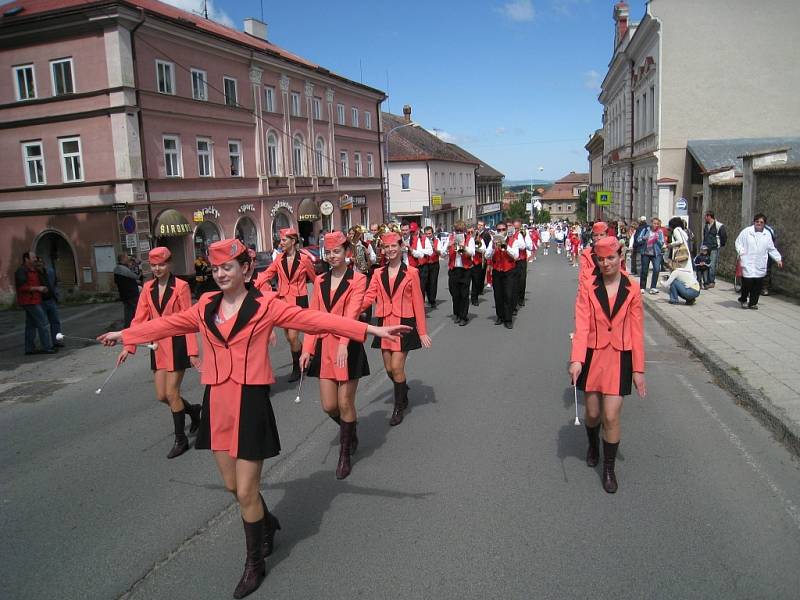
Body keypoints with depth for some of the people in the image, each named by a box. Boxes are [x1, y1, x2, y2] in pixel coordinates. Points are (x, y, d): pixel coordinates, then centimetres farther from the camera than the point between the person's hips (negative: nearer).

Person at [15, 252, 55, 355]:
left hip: (33, 301, 10)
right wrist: (37, 288, -18)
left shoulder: (33, 270, 15)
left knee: (31, 325, 9)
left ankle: (29, 349, 11)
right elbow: (22, 287, -21)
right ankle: (47, 347, -8)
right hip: (30, 301, -10)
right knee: (42, 323, -9)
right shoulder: (21, 271, -13)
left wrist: (43, 288, 6)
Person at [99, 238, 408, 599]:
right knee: (232, 484, 17)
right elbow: (167, 324, 20)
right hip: (217, 402, 5)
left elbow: (315, 319, -15)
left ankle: (255, 564, 26)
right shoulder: (206, 307, 6)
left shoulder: (265, 305, -8)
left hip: (250, 403, -5)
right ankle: (267, 524, 48)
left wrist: (372, 329, -21)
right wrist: (124, 335, 30)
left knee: (246, 491, 2)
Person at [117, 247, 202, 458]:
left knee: (171, 394, -4)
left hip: (177, 344, -5)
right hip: (158, 345, 6)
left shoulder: (181, 286, -10)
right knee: (161, 396, 8)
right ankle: (192, 410, 36)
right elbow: (139, 319, 5)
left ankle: (180, 439, 13)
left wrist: (192, 351, -14)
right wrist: (128, 346, -3)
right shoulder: (148, 288, 5)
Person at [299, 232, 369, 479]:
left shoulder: (358, 279, -5)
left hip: (348, 347, -4)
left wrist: (343, 344, -33)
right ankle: (350, 431, 38)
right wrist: (307, 349, 1)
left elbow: (352, 313, -19)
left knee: (345, 404, 2)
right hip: (324, 346, 5)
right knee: (329, 406, 6)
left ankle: (345, 455, 21)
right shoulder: (320, 280, 9)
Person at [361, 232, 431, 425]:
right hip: (385, 324, 4)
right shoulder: (379, 274, 6)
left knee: (397, 367, -7)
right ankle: (403, 391, 40)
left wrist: (422, 331, -5)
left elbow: (418, 303, -3)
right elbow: (369, 297, -2)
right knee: (389, 369, 9)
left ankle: (399, 408, 12)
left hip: (404, 324, -4)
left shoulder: (411, 273, -4)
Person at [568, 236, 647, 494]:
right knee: (592, 413, 12)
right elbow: (581, 327, -10)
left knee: (611, 416, -4)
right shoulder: (588, 290, -3)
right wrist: (576, 360, -22)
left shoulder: (631, 290, -2)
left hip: (619, 359, -1)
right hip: (592, 356, 1)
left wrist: (638, 369, -1)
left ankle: (609, 469, 17)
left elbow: (636, 331, 0)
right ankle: (593, 446, 46)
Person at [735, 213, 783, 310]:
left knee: (758, 284, 1)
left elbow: (772, 249, 20)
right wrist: (741, 252, -13)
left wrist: (778, 259, 16)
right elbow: (738, 242, 3)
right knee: (747, 282, -9)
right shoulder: (746, 231, 1)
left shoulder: (767, 234, 13)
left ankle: (753, 303, 15)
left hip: (760, 266, 4)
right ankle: (743, 300, 16)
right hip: (748, 264, -4)